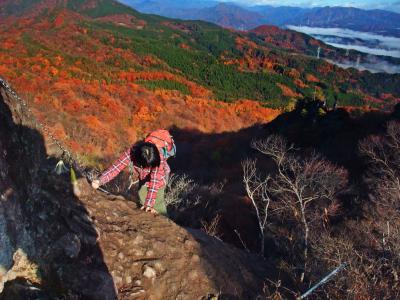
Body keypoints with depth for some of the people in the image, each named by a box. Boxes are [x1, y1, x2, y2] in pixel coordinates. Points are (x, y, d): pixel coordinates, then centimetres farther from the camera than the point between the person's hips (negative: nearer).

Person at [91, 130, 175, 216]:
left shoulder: (159, 158, -41)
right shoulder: (132, 152, -34)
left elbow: (155, 182, -41)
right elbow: (116, 167, -35)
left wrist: (149, 203, -44)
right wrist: (100, 181, -46)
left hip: (159, 177, -3)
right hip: (144, 177, 4)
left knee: (157, 201, -13)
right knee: (142, 199, 5)